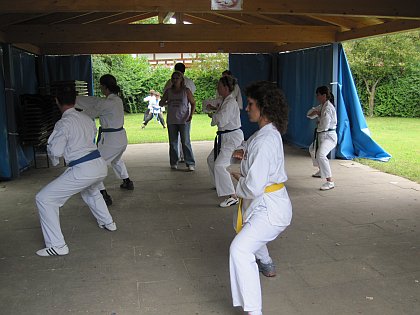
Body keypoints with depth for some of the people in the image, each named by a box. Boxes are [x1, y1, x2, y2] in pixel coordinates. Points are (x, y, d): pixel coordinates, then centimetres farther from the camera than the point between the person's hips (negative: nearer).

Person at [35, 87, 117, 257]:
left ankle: (57, 245, 0)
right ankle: (108, 222, 53)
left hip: (83, 171, -8)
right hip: (100, 165, 8)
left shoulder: (63, 123, -10)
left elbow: (55, 151, -11)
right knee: (91, 191, 41)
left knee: (44, 199, 1)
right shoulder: (86, 118, 10)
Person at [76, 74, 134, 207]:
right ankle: (127, 182, 50)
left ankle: (104, 195, -5)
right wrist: (75, 98, 15)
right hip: (122, 137, 9)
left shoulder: (108, 103, -22)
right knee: (116, 159, 36)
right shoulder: (117, 99, 5)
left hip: (110, 140, -9)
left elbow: (92, 113, -12)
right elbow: (95, 101, 12)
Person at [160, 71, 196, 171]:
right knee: (173, 143, 9)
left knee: (186, 142, -6)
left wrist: (191, 114, -11)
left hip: (183, 120, -3)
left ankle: (190, 163, -1)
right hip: (171, 121, 3)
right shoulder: (168, 91, 7)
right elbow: (161, 103, 12)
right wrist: (168, 103, -7)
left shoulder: (186, 91, 0)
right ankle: (174, 163, 20)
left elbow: (193, 103, 2)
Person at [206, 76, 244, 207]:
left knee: (219, 165, -19)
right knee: (211, 159, 24)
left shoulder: (231, 102, -20)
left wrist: (212, 115, -7)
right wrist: (214, 114, 1)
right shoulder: (225, 101, 13)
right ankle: (221, 185, 44)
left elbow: (221, 120, -26)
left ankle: (233, 197, -18)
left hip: (233, 138, -11)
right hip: (225, 137, 11)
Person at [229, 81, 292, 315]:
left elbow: (254, 187, -30)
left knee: (240, 249, -25)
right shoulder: (271, 132, 4)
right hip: (265, 202, 11)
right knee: (247, 229, 37)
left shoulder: (264, 141, -27)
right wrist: (246, 154, 4)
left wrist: (239, 179, -8)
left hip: (270, 208, -11)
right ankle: (266, 265, 61)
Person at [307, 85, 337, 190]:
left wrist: (318, 124, -7)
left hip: (329, 135, -11)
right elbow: (309, 114, 14)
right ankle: (321, 171, 49)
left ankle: (330, 182, -30)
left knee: (320, 155, -30)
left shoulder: (328, 108, -20)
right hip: (321, 135, 11)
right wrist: (315, 112, -8)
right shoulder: (322, 106, 10)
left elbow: (324, 125, -29)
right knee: (312, 149, 31)